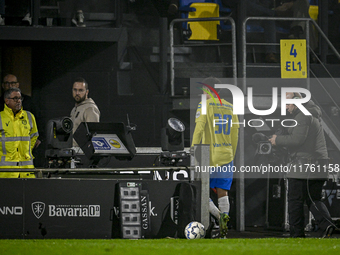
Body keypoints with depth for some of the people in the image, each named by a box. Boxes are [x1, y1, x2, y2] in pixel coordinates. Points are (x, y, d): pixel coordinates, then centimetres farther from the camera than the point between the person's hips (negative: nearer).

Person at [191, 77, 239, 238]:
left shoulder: (205, 105, -6)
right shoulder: (230, 107, 12)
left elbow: (199, 129, -14)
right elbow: (235, 134, 15)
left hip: (209, 157, -5)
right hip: (226, 157, 5)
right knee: (222, 193, 7)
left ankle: (219, 215, -17)